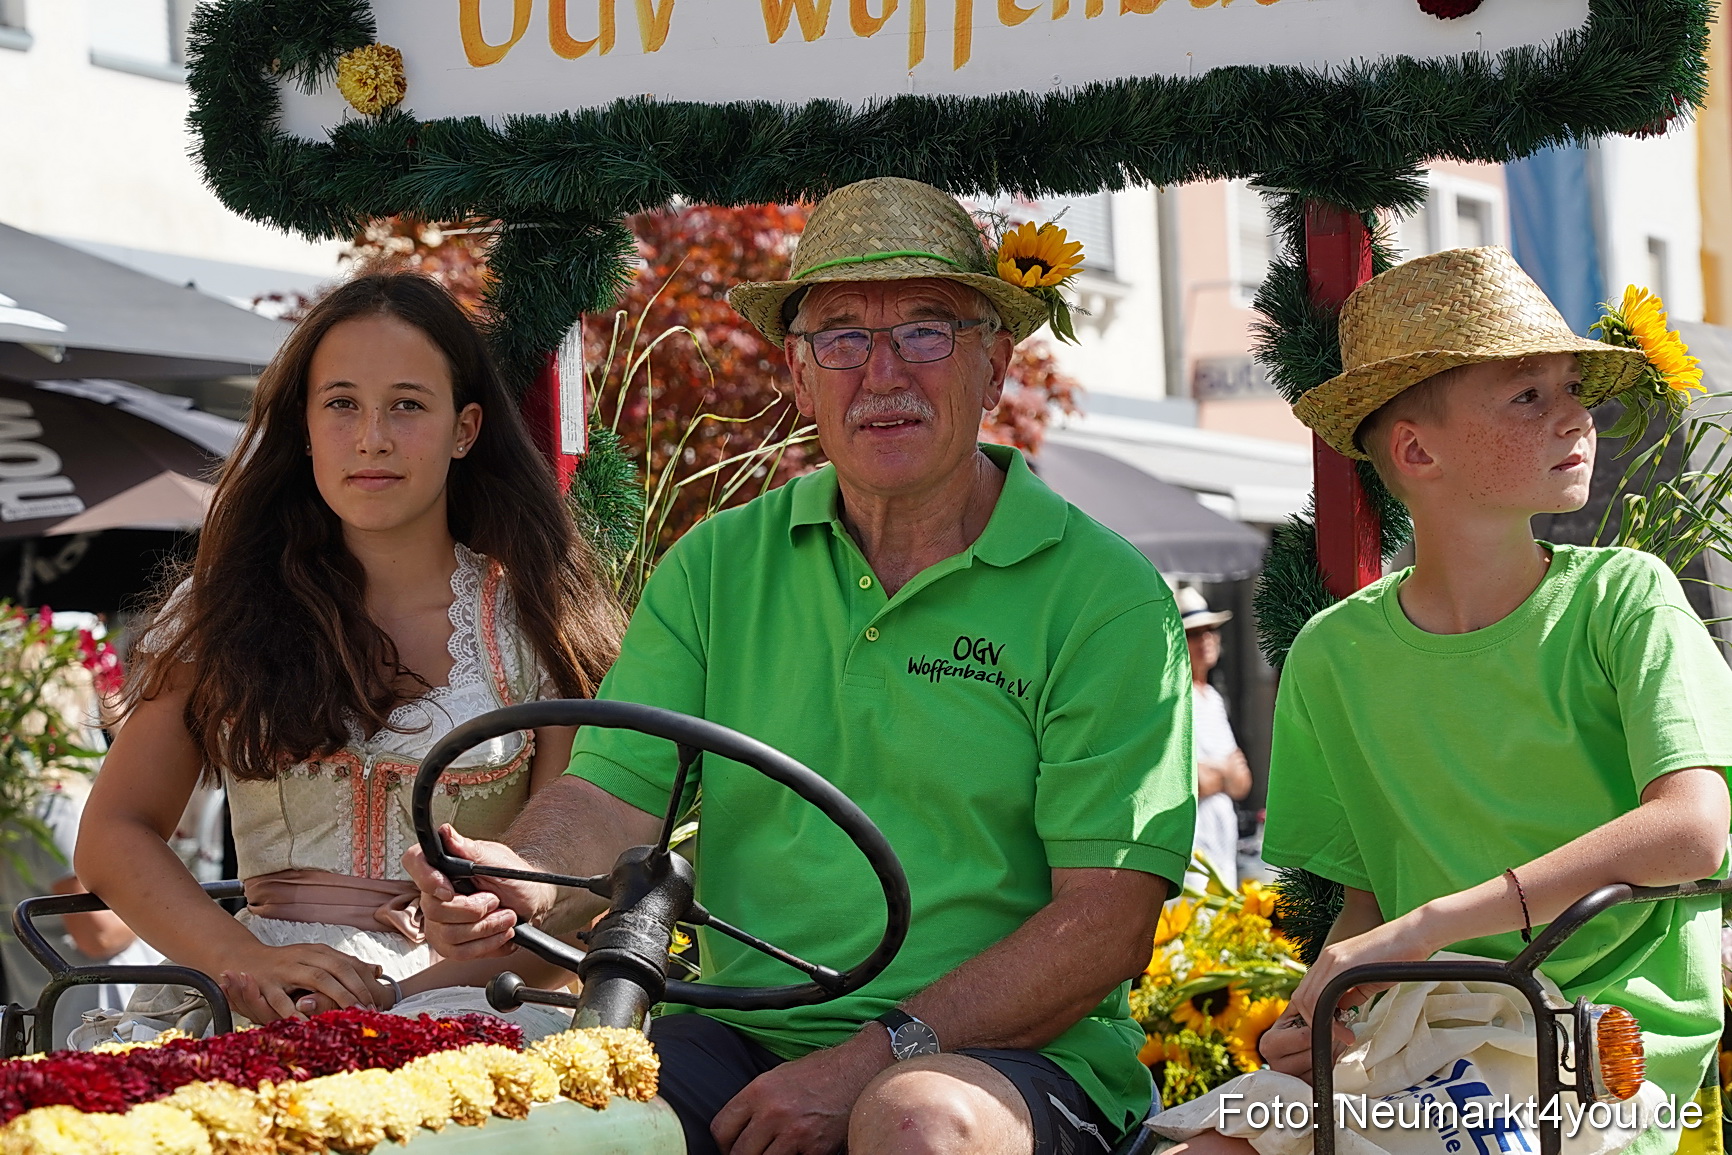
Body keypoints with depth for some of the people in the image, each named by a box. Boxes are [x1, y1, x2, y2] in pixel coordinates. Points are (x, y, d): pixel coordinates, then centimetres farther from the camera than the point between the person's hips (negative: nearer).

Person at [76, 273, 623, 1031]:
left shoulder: (533, 620, 8)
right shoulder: (226, 611, 12)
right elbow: (115, 833, 8)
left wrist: (406, 993, -16)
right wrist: (247, 964, -12)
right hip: (274, 1004, 1)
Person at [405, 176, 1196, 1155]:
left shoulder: (1106, 596, -2)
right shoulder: (715, 568, 10)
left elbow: (1107, 924, -9)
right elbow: (613, 798, 1)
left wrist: (874, 1058, -19)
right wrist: (521, 881, -24)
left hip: (1015, 1056, -3)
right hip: (748, 1035, 3)